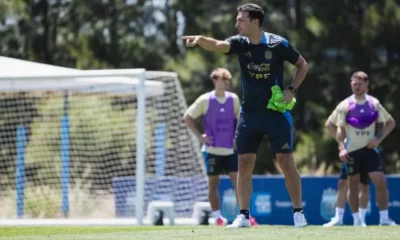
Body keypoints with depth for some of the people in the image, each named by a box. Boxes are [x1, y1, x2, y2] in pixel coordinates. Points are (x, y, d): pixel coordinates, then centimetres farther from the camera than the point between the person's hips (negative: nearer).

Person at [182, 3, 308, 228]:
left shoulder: (278, 44, -11)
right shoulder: (240, 43, -4)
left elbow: (303, 65, 3)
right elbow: (218, 45, -25)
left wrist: (292, 90, -10)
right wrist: (200, 40, -46)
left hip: (276, 112, -3)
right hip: (249, 114, 3)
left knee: (286, 161, -3)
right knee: (245, 163, -1)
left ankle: (299, 212, 7)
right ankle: (244, 215, 4)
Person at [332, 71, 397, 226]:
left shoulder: (374, 103, 4)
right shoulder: (345, 105, -2)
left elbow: (381, 125, 11)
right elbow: (340, 129, -2)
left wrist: (378, 138, -8)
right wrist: (341, 148, -14)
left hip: (369, 149, 1)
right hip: (352, 150, -1)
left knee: (380, 182, -9)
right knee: (353, 185, 3)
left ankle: (384, 218, -2)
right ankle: (356, 219, 10)